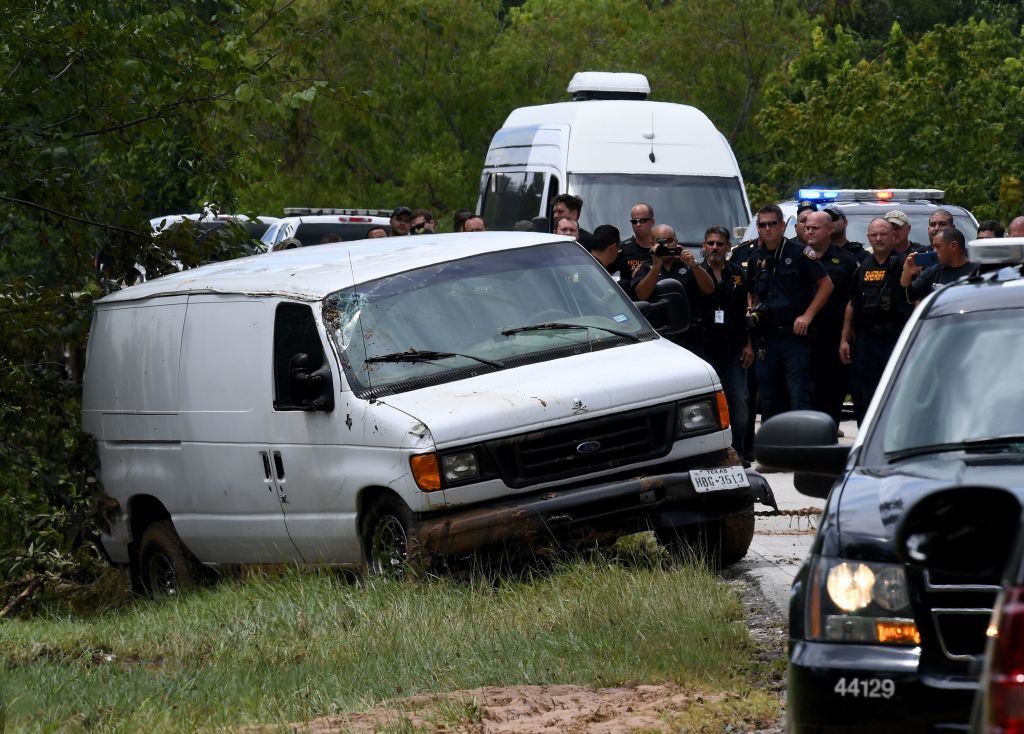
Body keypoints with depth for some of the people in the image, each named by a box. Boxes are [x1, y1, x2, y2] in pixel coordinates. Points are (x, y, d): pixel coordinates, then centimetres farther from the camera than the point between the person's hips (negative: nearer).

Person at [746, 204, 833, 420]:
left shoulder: (799, 253, -4)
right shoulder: (756, 259, 12)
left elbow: (826, 285, -4)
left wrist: (807, 316, -10)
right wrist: (752, 312, 6)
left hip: (795, 335, -5)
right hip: (766, 339, 5)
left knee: (799, 397, -9)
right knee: (770, 402, 9)